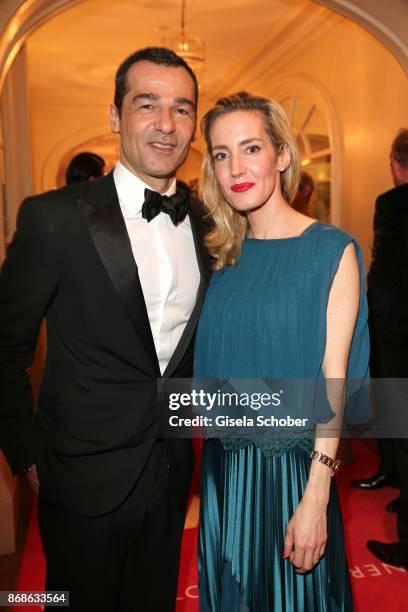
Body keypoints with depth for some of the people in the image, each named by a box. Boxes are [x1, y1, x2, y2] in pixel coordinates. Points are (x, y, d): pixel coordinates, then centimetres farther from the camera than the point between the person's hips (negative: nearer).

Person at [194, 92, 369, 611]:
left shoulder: (333, 250, -11)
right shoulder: (223, 255, 2)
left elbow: (333, 377, -14)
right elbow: (211, 368, 6)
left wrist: (315, 497, -16)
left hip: (294, 467, -4)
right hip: (224, 466, 4)